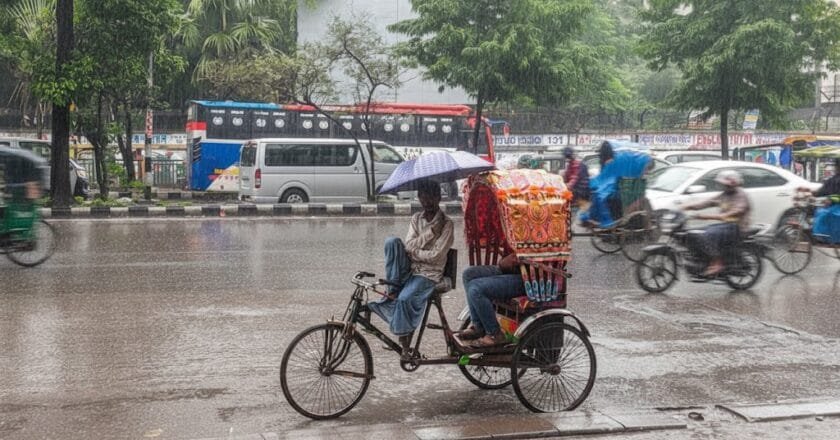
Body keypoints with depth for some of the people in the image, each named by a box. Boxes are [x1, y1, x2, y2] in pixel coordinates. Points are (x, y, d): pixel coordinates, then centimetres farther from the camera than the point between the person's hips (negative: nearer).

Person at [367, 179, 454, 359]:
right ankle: (392, 288, -18)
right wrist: (430, 232, -15)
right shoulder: (416, 219, 10)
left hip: (429, 273, -4)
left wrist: (412, 251, -6)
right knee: (392, 241, -23)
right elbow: (408, 246, -5)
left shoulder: (446, 224, -5)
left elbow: (435, 255, -13)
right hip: (408, 269, 4)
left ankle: (405, 344, -14)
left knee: (405, 298, -32)